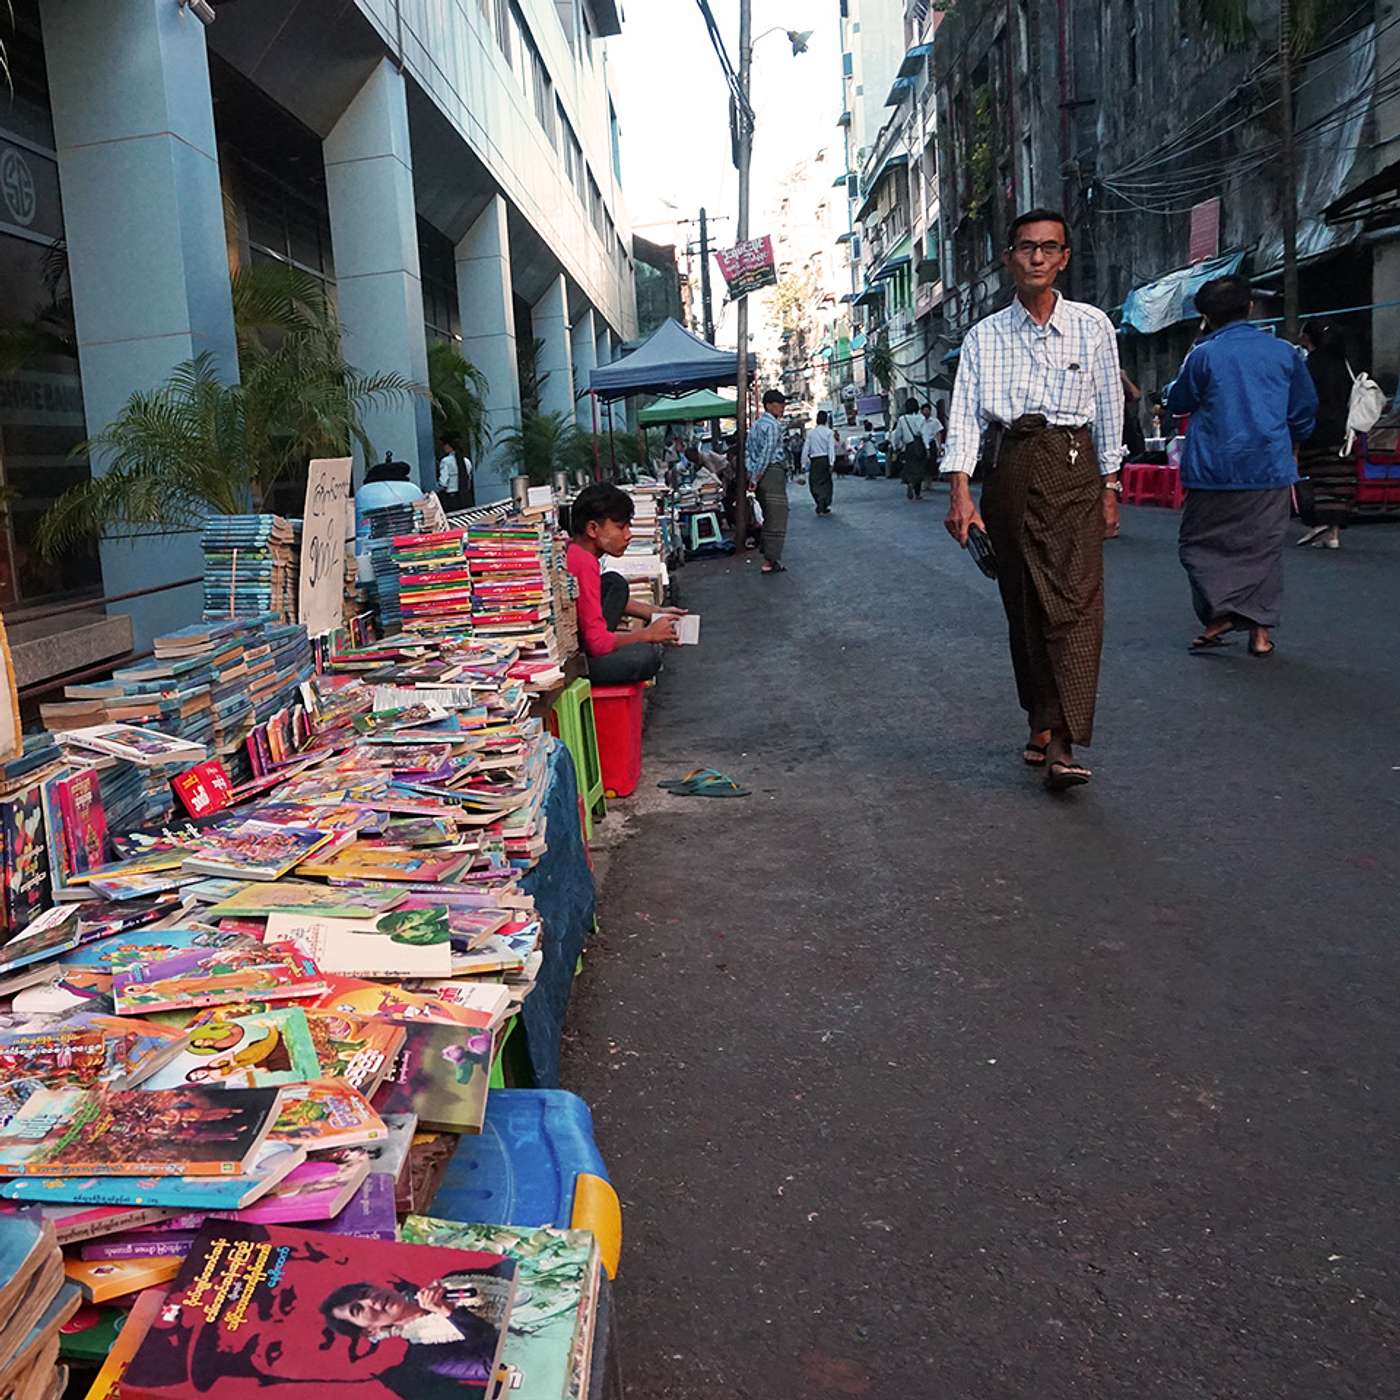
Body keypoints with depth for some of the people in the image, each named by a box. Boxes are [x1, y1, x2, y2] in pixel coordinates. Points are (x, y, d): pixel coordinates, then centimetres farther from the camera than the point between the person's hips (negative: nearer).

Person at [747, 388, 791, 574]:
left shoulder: (756, 425, 18)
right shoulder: (773, 425, -12)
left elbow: (747, 450, 17)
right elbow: (767, 452, -19)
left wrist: (751, 474, 12)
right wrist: (756, 477, -16)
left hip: (760, 476, 10)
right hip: (772, 473, -10)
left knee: (769, 517, 17)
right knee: (777, 518, -8)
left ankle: (769, 556, 21)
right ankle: (770, 562, -11)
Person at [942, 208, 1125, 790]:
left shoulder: (1092, 325, 8)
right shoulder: (984, 336, 9)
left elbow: (1109, 408, 10)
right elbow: (964, 415, 0)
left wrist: (1109, 486, 7)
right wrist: (960, 492, -12)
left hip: (1072, 468, -2)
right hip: (1008, 471, 2)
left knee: (1075, 597, -13)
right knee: (1022, 603, 6)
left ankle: (1063, 743, -17)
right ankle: (1041, 725, 17)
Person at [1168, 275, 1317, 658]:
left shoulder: (1203, 355, -6)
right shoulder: (1284, 352, 5)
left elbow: (1177, 402, 8)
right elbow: (1305, 410, 13)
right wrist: (1291, 448, 29)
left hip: (1214, 470, -3)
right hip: (1271, 469, 3)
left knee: (1201, 544, 9)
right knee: (1263, 548, 10)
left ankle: (1220, 614, -7)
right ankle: (1260, 630, 9)